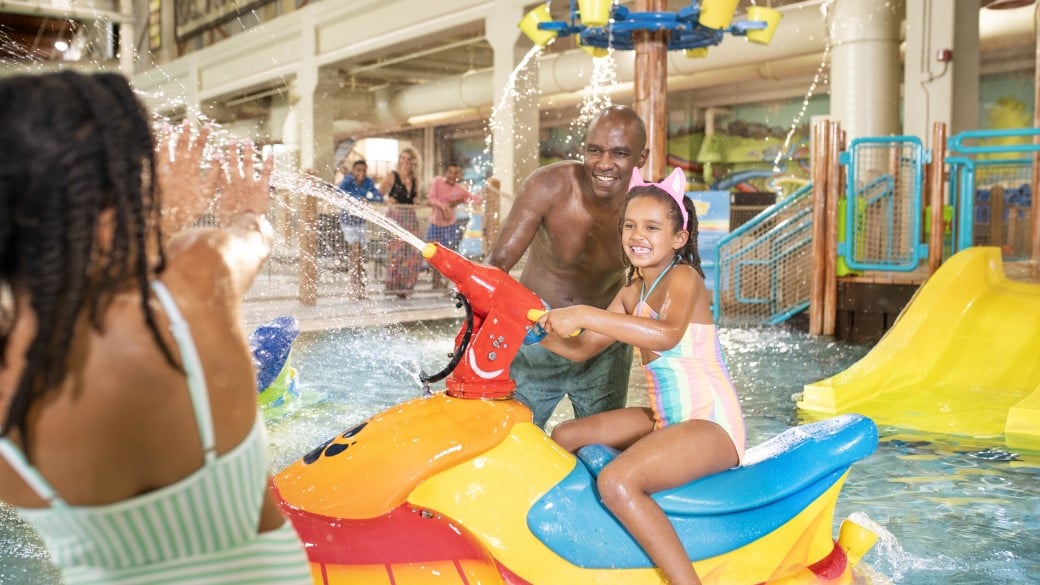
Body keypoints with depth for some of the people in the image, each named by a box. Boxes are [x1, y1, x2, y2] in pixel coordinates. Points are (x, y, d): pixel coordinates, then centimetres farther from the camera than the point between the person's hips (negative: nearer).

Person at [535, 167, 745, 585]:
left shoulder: (683, 276, -12)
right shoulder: (632, 292, 13)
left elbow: (667, 334, -34)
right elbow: (580, 348, 14)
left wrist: (584, 314, -35)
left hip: (711, 423, -9)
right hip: (664, 420, 9)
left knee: (616, 482, -30)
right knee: (564, 437, 11)